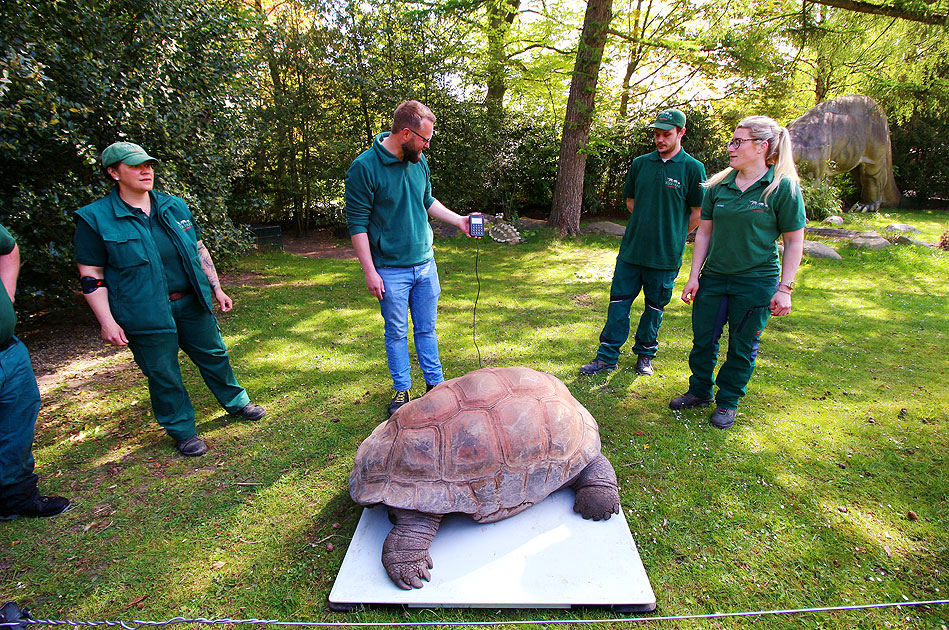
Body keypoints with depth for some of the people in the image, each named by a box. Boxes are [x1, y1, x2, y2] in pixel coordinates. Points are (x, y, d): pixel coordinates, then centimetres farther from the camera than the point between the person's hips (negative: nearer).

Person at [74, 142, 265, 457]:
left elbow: (199, 250, 14)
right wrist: (107, 322, -12)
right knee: (162, 374, 7)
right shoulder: (95, 218, -7)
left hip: (191, 303, 4)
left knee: (214, 355, 16)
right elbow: (91, 276, -7)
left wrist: (217, 289, 12)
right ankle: (183, 430, 25)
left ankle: (237, 402, 37)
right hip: (145, 312, -4)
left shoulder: (175, 206, 6)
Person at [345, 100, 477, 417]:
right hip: (391, 270, -5)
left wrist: (458, 220, 11)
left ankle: (435, 384, 26)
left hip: (425, 264, 5)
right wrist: (370, 271, -15)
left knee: (426, 329, 14)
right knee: (397, 334, 8)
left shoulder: (419, 161, 4)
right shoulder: (365, 167, -14)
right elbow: (357, 223, -12)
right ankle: (402, 390, 24)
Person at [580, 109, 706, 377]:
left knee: (655, 306, 10)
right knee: (619, 302, 4)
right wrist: (648, 227, 11)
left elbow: (698, 213, 1)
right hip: (631, 249, 3)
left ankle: (645, 354, 28)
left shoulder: (693, 168, -4)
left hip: (665, 255, -3)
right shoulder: (640, 163, 6)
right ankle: (607, 357, 13)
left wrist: (673, 237, 4)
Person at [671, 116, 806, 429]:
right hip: (714, 277, 4)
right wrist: (694, 276, 4)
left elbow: (794, 242, -5)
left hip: (757, 282, -4)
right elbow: (704, 233, 8)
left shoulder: (783, 187, -7)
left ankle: (727, 402, 26)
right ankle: (700, 391, 31)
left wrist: (784, 288, -9)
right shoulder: (718, 185, 4)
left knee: (742, 347, 8)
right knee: (703, 339, 10)